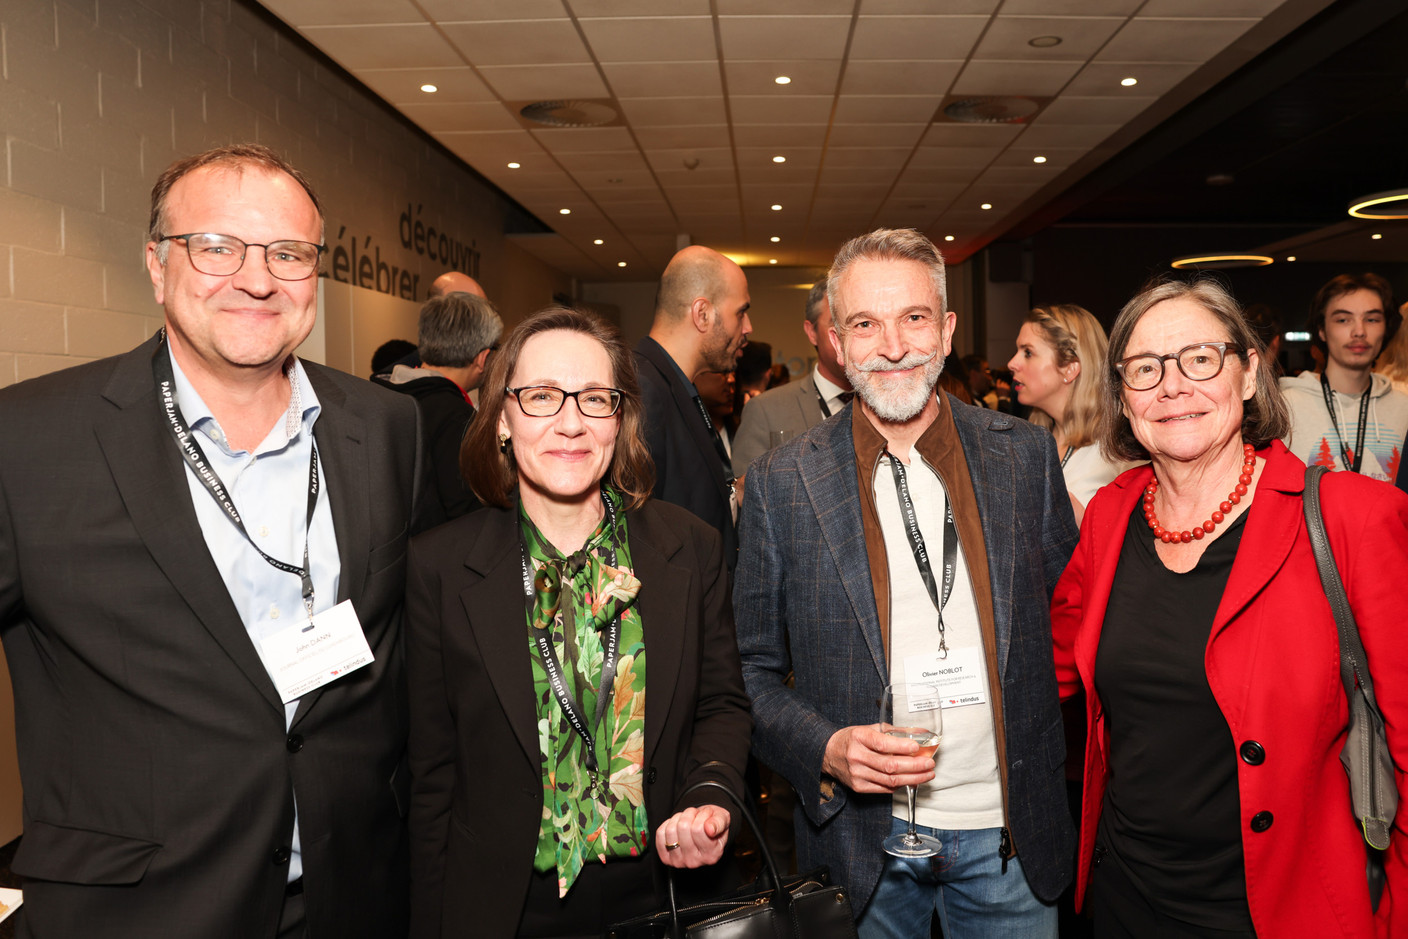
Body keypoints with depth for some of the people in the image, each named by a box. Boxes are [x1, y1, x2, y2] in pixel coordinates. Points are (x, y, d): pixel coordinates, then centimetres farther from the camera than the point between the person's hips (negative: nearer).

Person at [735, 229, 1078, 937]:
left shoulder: (1024, 455, -1)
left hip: (1008, 832, 2)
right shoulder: (780, 484, -7)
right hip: (864, 839, -1)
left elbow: (1068, 619, 6)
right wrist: (827, 750, -18)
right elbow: (754, 672, -2)